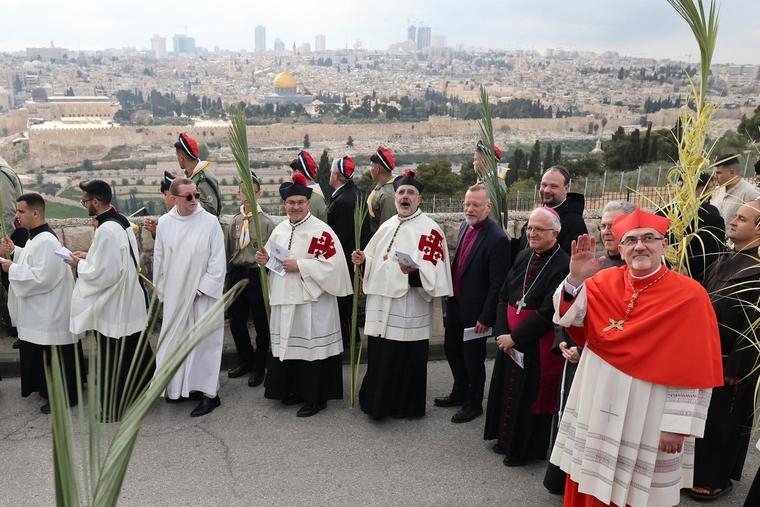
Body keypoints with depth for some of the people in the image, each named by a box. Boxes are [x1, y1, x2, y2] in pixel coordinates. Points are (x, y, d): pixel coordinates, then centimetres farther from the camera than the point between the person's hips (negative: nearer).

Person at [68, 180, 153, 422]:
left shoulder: (105, 231, -23)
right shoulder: (121, 222, 5)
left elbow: (102, 274, -24)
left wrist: (80, 264, -8)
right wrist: (90, 257, 11)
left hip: (113, 306, -9)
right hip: (130, 301, 9)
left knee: (113, 360, 6)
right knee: (135, 352, 20)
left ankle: (113, 408, 20)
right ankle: (142, 389, 34)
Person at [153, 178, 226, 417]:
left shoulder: (210, 222, -9)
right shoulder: (164, 222, 2)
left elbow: (218, 261, -8)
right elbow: (159, 258, 10)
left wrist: (202, 290, -11)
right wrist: (160, 290, 10)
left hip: (202, 295, -4)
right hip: (174, 295, 4)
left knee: (203, 342, 0)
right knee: (175, 341, 11)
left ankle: (209, 393, 8)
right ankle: (179, 386, 26)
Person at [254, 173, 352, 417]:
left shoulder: (321, 231, -11)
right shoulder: (279, 230, 11)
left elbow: (331, 264, -18)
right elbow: (274, 258, 23)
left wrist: (299, 266, -19)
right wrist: (266, 259, 0)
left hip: (312, 301, -7)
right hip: (284, 299, 7)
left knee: (311, 346, -1)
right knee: (289, 344, 13)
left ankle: (315, 398, 11)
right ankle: (295, 389, 30)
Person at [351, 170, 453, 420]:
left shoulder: (430, 230, -9)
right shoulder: (387, 226, 14)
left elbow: (434, 272, -16)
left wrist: (414, 271, -34)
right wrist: (363, 259, 3)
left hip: (409, 309, -7)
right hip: (381, 304, 7)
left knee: (406, 360, 3)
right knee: (379, 358, 13)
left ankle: (405, 406, 19)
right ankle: (378, 402, 29)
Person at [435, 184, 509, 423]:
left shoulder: (497, 238, -21)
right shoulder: (465, 227, 3)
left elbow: (497, 284, -20)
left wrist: (485, 318, -18)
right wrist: (450, 296, 12)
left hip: (475, 311, -8)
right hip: (455, 304, 8)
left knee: (473, 358, 8)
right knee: (452, 350, 21)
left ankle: (474, 404, 29)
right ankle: (460, 393, 42)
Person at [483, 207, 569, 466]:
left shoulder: (562, 265, -18)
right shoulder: (523, 257, 4)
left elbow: (547, 313, -21)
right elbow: (504, 296, 5)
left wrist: (515, 338, -16)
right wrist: (502, 333, -7)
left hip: (538, 345, -7)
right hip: (509, 340, 7)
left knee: (529, 395, 7)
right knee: (507, 388, 19)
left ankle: (526, 449, 28)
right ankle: (507, 439, 39)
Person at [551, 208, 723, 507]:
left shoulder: (690, 295, -12)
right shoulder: (604, 281, 0)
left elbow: (693, 371, -12)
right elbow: (567, 316, -5)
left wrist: (678, 425, -12)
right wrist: (576, 279, -21)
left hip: (646, 419, -4)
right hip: (597, 409, 4)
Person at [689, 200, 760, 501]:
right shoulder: (726, 259, 7)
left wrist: (735, 367, -19)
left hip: (730, 362, -8)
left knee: (721, 419, 8)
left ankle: (717, 478, 26)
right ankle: (698, 469, 36)